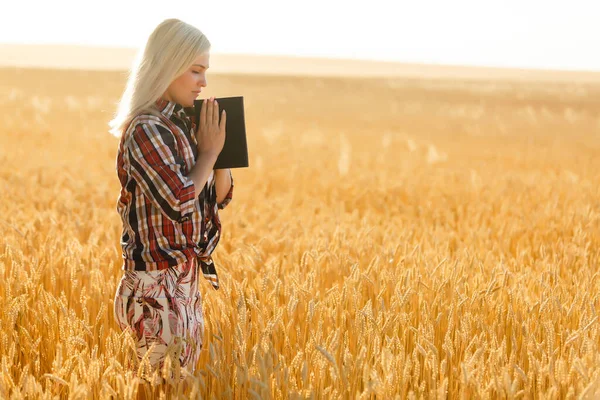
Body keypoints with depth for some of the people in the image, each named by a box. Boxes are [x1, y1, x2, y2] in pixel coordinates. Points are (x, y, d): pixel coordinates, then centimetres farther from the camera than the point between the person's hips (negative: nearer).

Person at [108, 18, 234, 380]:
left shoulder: (187, 124, 9)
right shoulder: (145, 130, -16)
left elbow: (220, 197, 14)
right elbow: (180, 203, -24)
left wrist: (218, 149, -2)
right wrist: (209, 152, -11)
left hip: (189, 277, 8)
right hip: (158, 285, -8)